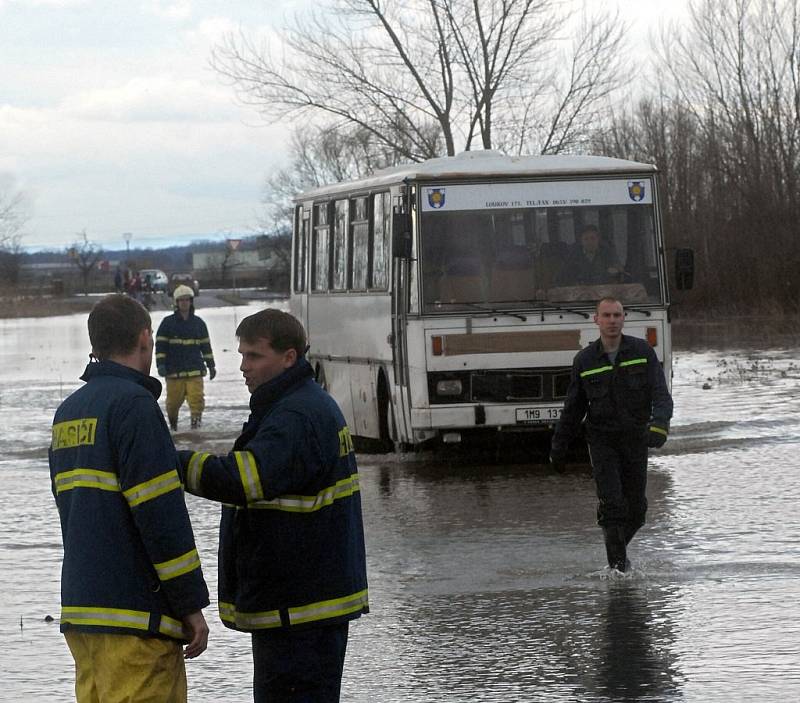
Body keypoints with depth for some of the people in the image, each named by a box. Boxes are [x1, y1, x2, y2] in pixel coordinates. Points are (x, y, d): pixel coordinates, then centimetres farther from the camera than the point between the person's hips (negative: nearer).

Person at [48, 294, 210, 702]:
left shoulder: (68, 412, 16)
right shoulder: (134, 405, -12)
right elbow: (161, 514, -16)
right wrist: (191, 605, -11)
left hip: (79, 606, 9)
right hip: (136, 613, -9)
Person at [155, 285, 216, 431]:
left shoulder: (198, 323, 11)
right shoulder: (168, 323, 3)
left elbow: (206, 345, 17)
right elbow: (160, 345, 1)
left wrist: (211, 365, 17)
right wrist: (161, 364, -9)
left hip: (195, 370, 1)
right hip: (174, 371, -1)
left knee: (197, 399, -13)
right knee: (173, 401, 4)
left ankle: (196, 423, -10)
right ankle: (172, 423, 26)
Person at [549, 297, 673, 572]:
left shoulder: (642, 351, -3)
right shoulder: (585, 360, -1)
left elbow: (661, 394, -12)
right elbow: (573, 407, 8)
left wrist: (659, 424, -31)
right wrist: (558, 446, 11)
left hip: (635, 440, 1)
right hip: (602, 439, -1)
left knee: (636, 509, 6)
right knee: (612, 503, -16)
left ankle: (617, 547, 34)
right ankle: (618, 565, -9)